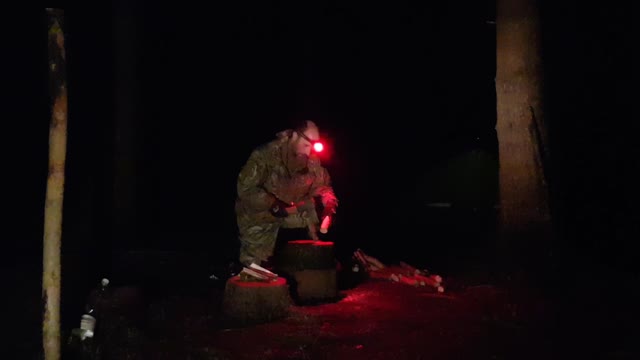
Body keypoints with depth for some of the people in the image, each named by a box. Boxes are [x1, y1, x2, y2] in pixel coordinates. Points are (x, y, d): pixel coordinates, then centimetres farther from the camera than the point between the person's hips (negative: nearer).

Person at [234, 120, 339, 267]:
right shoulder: (265, 155, -24)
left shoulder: (312, 160, -11)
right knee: (254, 265, -5)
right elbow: (245, 189, -26)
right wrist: (274, 205, -35)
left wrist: (328, 202, -21)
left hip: (291, 210, 4)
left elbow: (322, 186, 1)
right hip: (258, 214, -4)